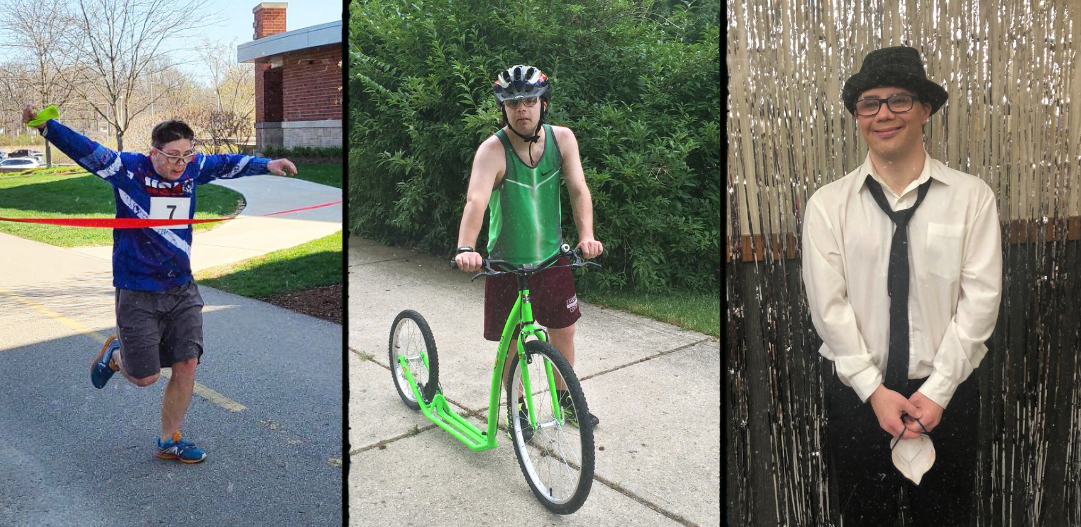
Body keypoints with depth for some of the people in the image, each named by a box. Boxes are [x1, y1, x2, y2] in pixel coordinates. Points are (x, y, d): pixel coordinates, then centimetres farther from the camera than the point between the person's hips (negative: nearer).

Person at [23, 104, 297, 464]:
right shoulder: (127, 168, -11)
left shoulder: (193, 168, 1)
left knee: (186, 366, 1)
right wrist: (43, 124, -32)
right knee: (145, 377, 1)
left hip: (182, 290, 4)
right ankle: (115, 355, 37)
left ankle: (170, 441, 21)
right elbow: (84, 149, -18)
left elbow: (227, 164, 17)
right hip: (137, 293, -4)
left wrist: (267, 165, 19)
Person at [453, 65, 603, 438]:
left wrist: (586, 235, -32)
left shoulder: (562, 139, -9)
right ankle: (516, 405, 32)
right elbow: (476, 200, -35)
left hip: (551, 256, 3)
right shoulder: (493, 150, -21)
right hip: (506, 262, -3)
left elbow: (579, 190, -15)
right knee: (511, 341, 8)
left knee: (563, 332, 14)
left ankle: (565, 398, 37)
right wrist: (466, 248, -52)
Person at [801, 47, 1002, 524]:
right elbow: (827, 305, -7)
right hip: (857, 395, 0)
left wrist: (938, 392, -12)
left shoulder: (971, 197, -2)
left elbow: (980, 299, -8)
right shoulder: (828, 204, -3)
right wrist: (873, 391, -12)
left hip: (947, 395, 0)